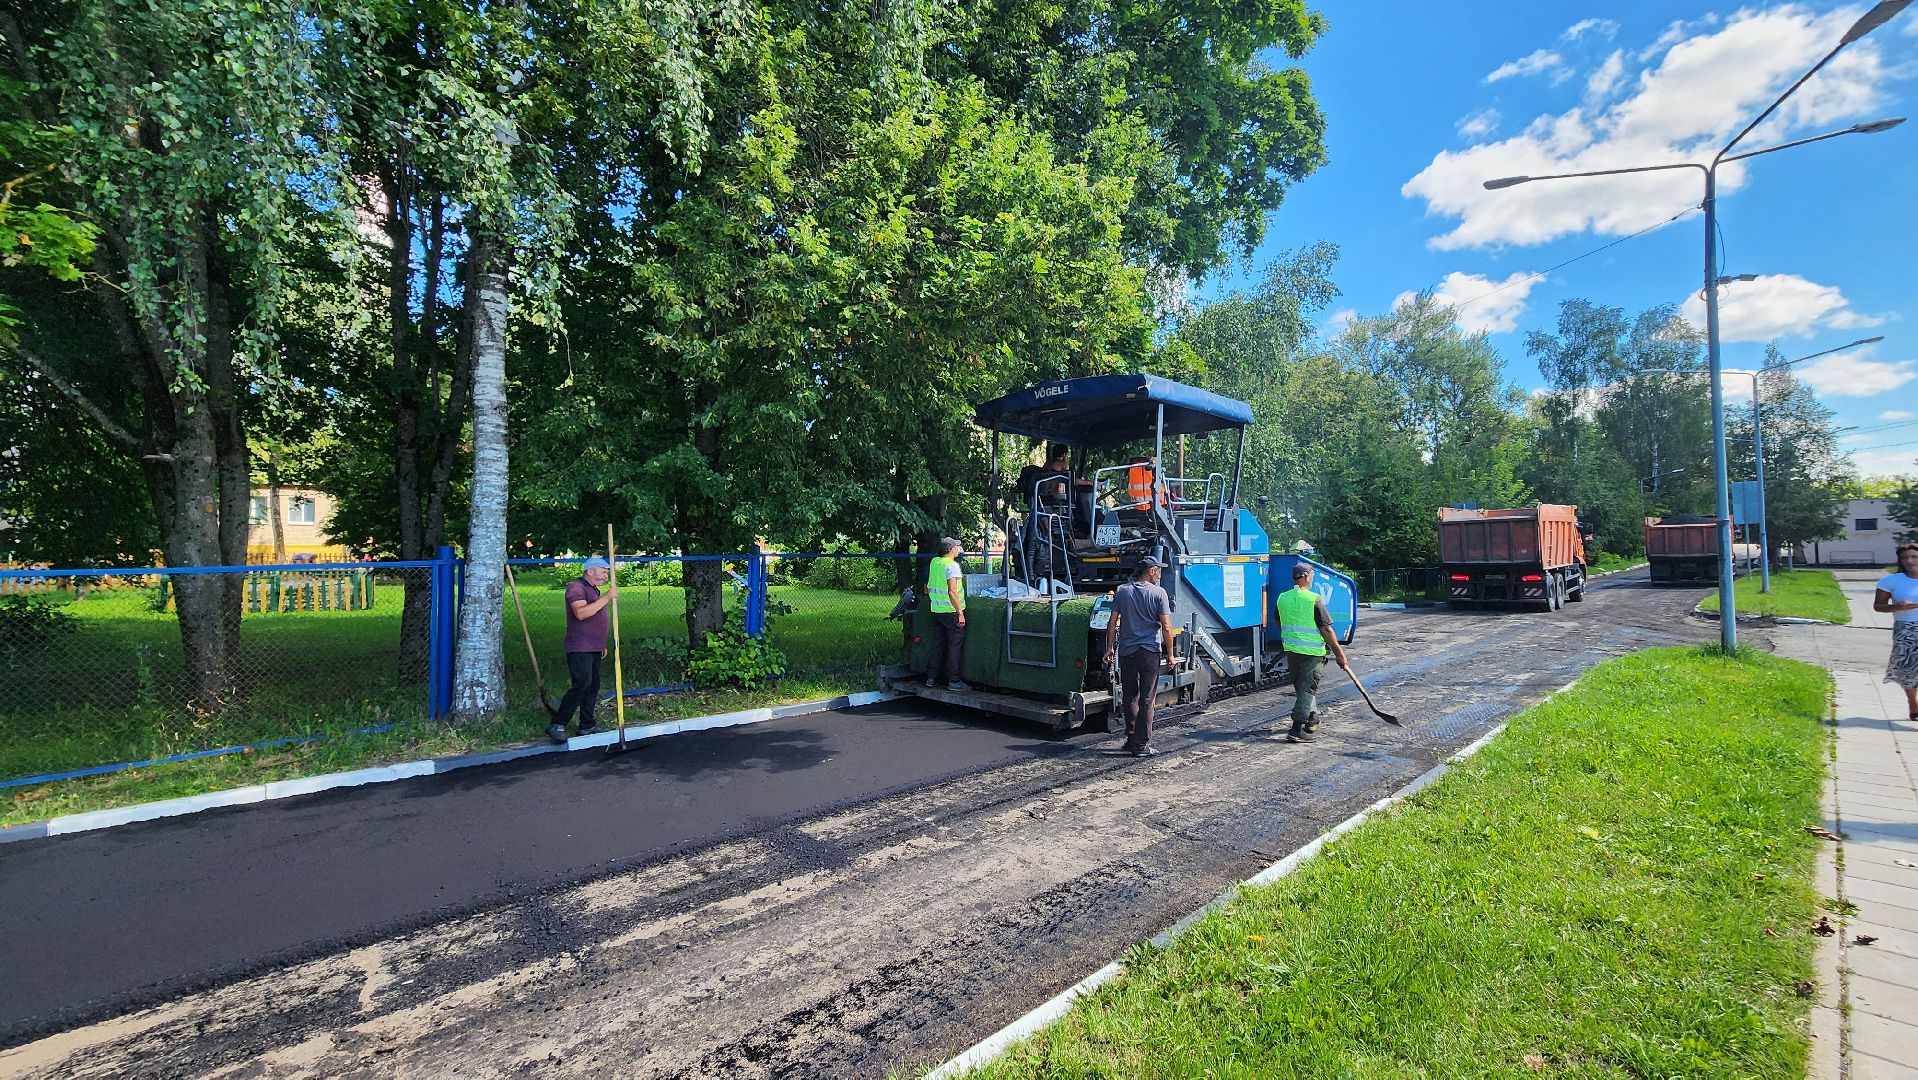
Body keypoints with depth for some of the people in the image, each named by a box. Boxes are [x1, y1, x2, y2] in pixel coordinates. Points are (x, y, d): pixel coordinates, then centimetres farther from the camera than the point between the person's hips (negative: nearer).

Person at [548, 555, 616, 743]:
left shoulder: (594, 589, 21)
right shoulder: (576, 587, -10)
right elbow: (581, 613, -27)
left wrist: (602, 645, 26)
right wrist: (607, 597, -25)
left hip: (594, 649, 10)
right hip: (580, 648, -10)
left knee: (593, 686, 10)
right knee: (581, 684, -16)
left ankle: (587, 726, 16)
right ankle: (556, 725, -9)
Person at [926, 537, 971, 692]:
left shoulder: (934, 562, 6)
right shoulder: (952, 565, -16)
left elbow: (927, 589, 19)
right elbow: (952, 592, -23)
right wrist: (960, 613, -20)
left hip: (936, 610, 7)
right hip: (952, 611, -7)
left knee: (937, 644, 14)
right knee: (955, 645, 1)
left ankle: (931, 678, 18)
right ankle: (953, 681, 3)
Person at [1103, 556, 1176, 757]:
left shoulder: (1122, 591, 3)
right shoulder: (1159, 593, -6)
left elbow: (1112, 624, 3)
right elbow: (1166, 627, -9)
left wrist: (1110, 648, 11)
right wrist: (1170, 654, -1)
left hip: (1126, 651, 3)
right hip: (1150, 651, -3)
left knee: (1130, 697, 16)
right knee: (1147, 699, 3)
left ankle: (1132, 738, 22)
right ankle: (1141, 745, 5)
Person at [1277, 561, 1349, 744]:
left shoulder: (1282, 598, 4)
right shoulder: (1315, 599, -14)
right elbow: (1326, 629, -14)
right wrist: (1339, 652, -6)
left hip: (1290, 650, 6)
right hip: (1312, 651, -6)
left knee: (1301, 686, 21)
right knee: (1307, 689, -1)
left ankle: (1312, 719, 36)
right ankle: (1296, 730, -6)